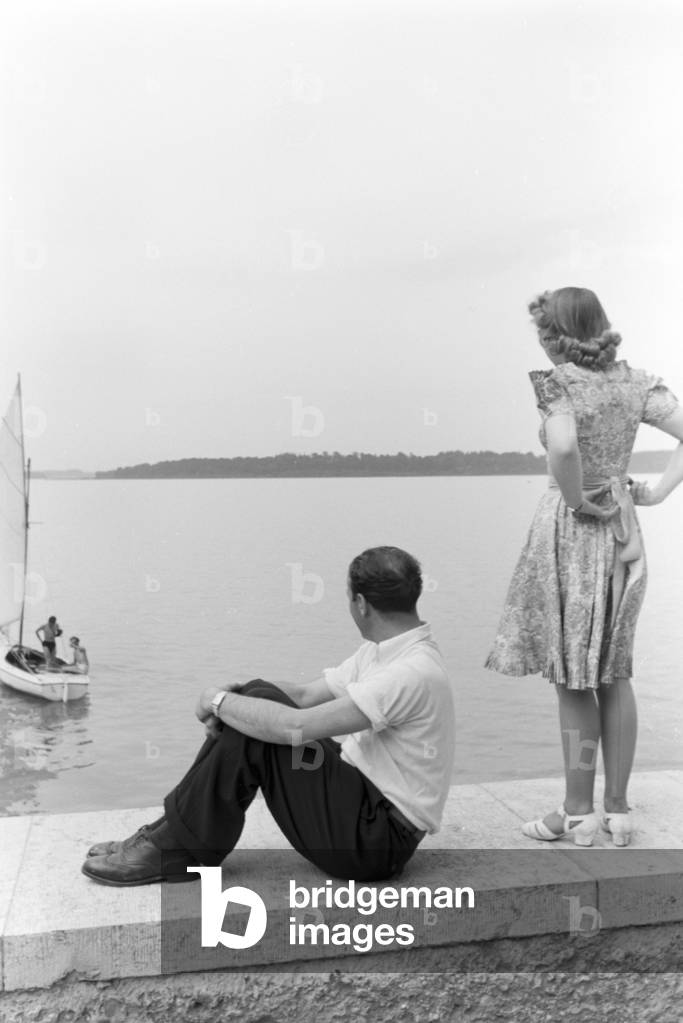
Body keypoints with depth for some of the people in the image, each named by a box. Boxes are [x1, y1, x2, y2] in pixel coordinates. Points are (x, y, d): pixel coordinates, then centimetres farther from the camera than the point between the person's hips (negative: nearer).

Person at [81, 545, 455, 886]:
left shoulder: (413, 671, -25)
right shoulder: (382, 650, 8)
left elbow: (296, 727, -29)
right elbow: (306, 694, 9)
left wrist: (218, 702, -15)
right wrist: (231, 692, -8)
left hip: (379, 838, -9)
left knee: (256, 728, -19)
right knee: (256, 696, 0)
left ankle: (175, 851, -4)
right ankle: (173, 834, 4)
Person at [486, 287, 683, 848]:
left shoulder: (559, 382, -14)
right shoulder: (635, 382, 4)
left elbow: (563, 447, -32)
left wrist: (577, 499, -17)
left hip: (571, 529, -6)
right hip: (623, 534, 6)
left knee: (573, 678, 4)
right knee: (613, 674, 14)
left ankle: (579, 813, 13)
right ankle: (618, 810, 21)